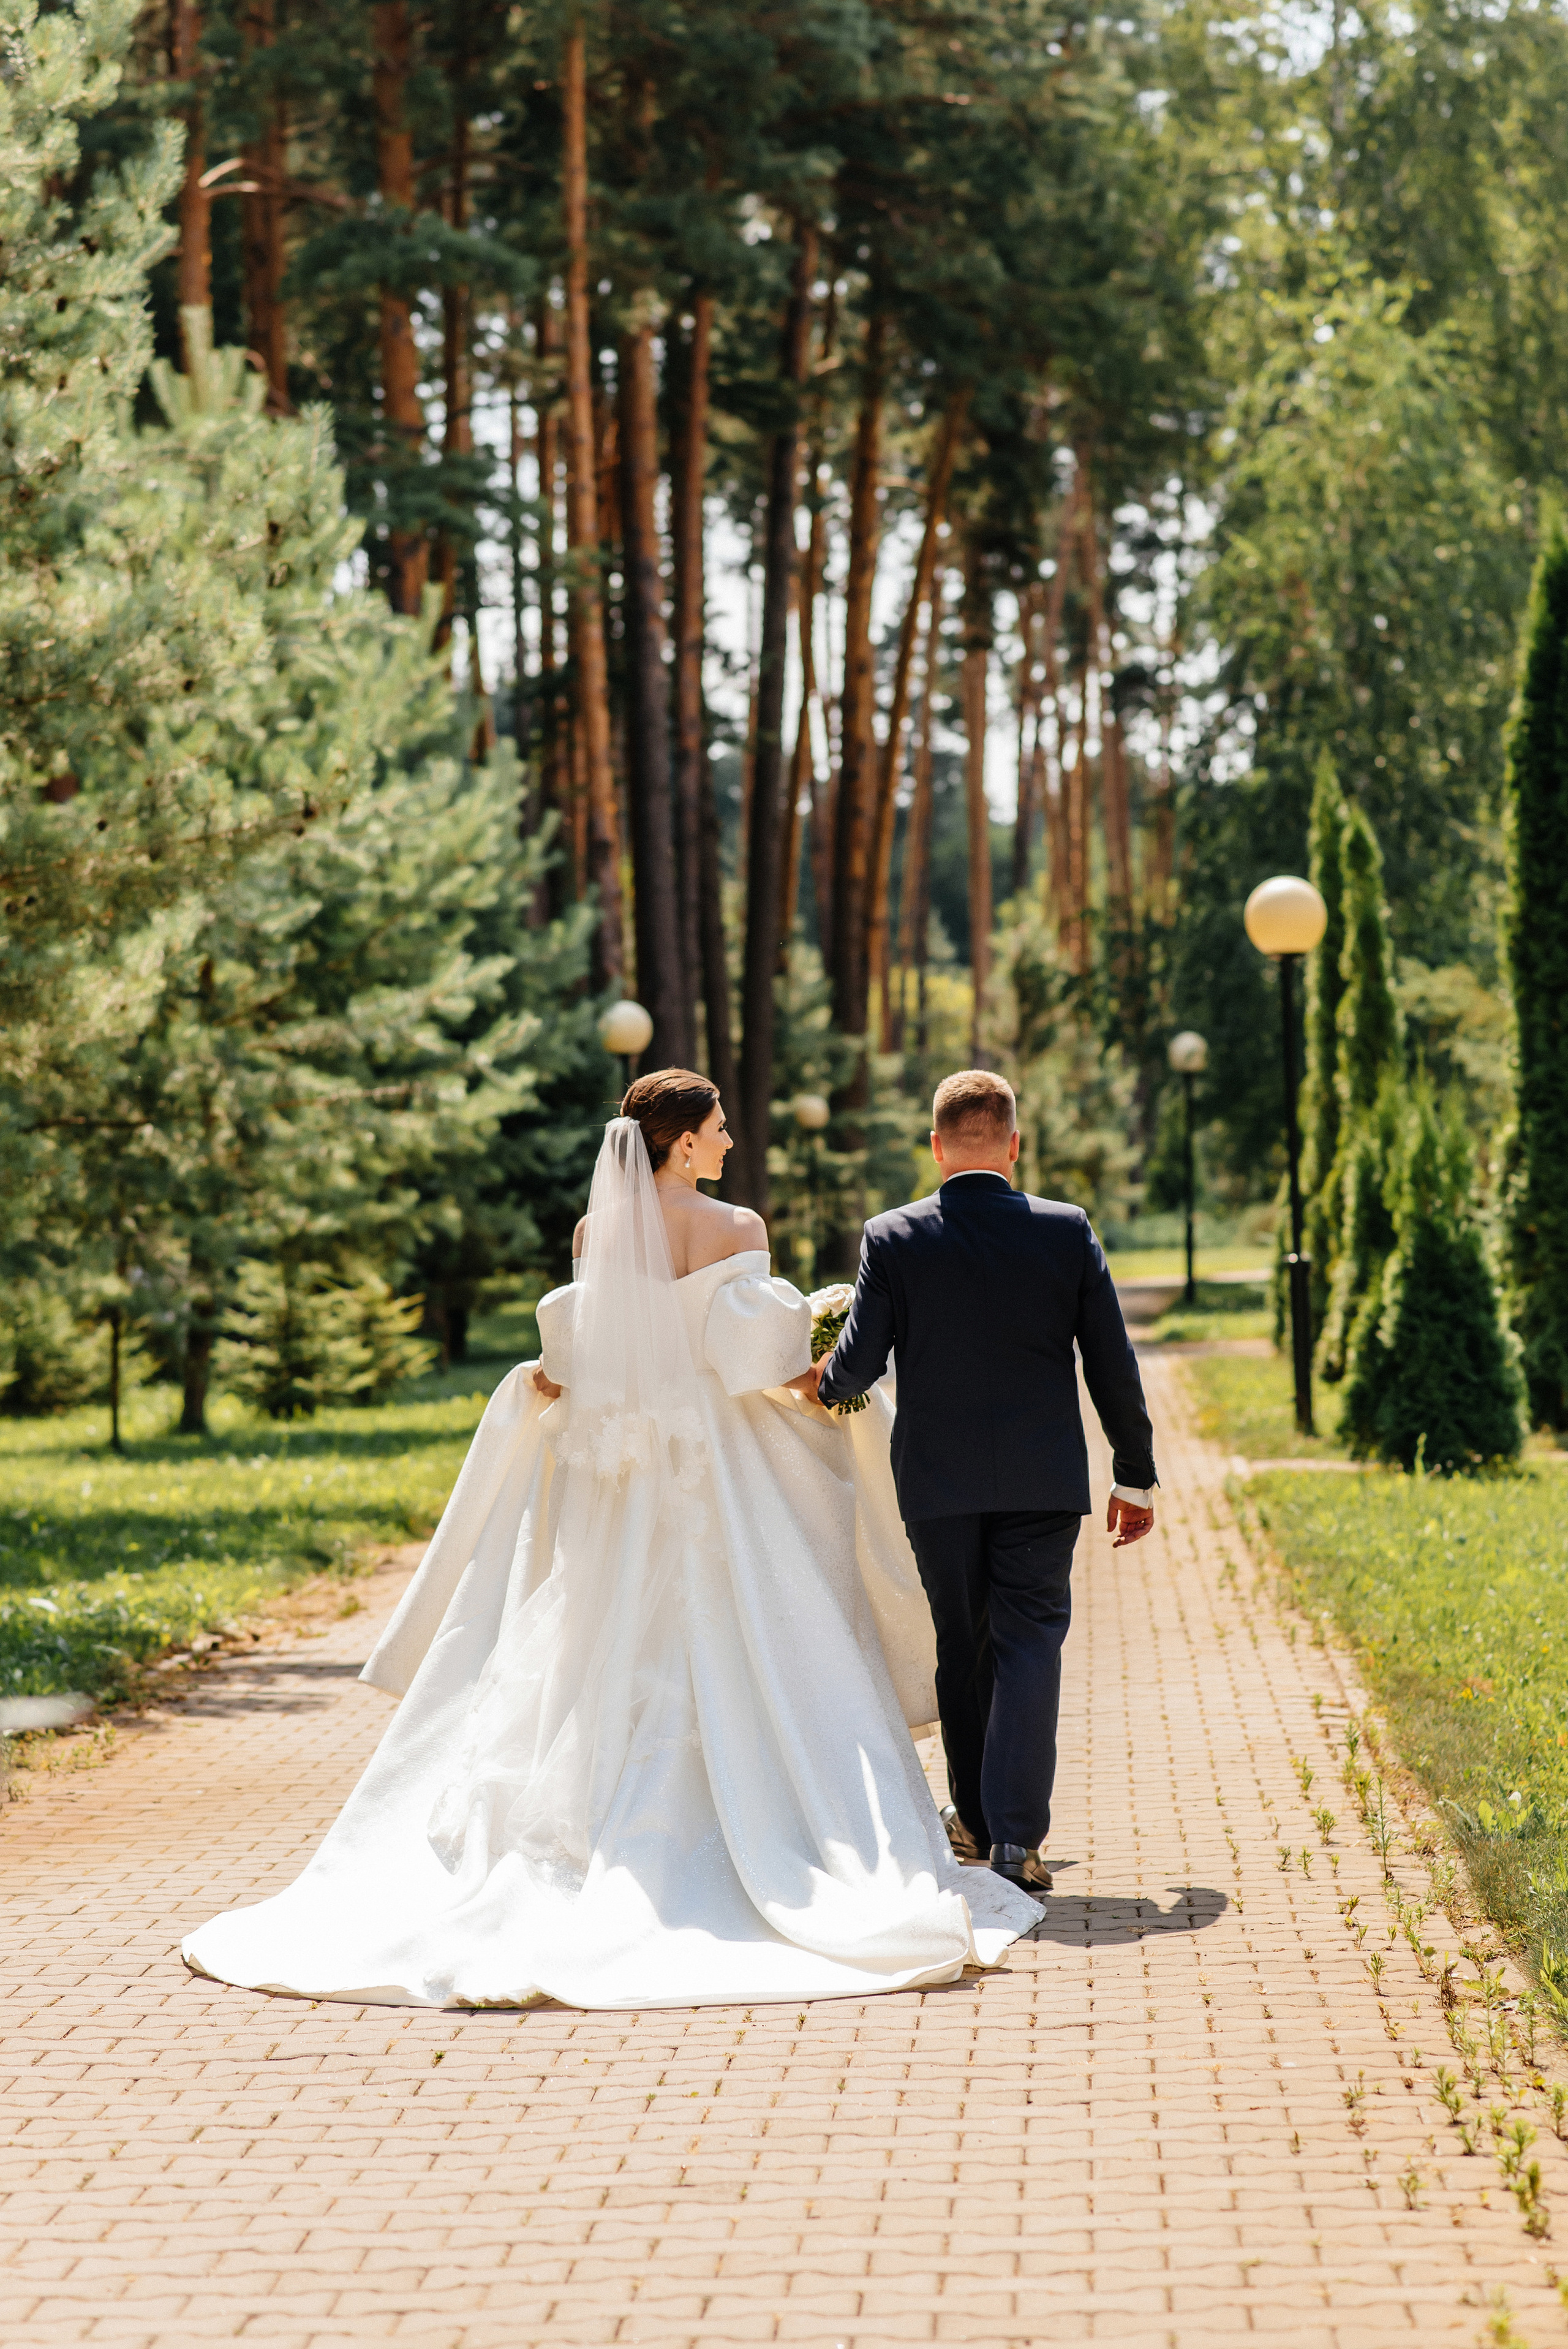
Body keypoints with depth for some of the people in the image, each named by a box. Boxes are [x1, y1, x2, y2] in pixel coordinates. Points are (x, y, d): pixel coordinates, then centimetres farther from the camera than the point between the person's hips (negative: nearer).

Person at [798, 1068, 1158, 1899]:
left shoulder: (893, 1238, -6)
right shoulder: (1067, 1232, -4)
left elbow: (856, 1364, -8)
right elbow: (1112, 1365, -1)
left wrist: (824, 1384, 16)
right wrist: (1136, 1476, 8)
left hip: (936, 1480, 1)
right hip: (1043, 1479, -1)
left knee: (963, 1648, 15)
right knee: (1029, 1642, 0)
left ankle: (977, 1821, 26)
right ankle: (1016, 1835, -11)